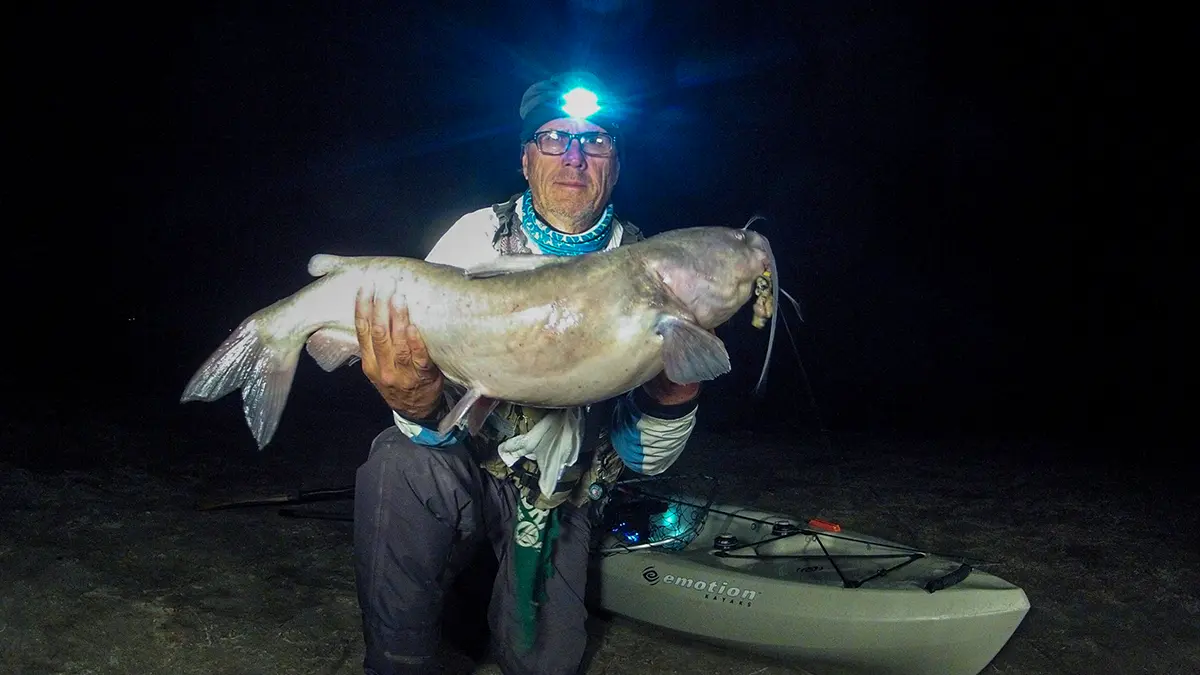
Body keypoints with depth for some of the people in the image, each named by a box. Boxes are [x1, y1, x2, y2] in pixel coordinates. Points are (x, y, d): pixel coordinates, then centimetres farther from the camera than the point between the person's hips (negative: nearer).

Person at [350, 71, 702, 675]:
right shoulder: (476, 236, -11)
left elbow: (645, 458, -9)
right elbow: (437, 428, -16)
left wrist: (673, 389, -32)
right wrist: (418, 402, -42)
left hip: (559, 494, 2)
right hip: (466, 460, -1)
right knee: (400, 468, -33)